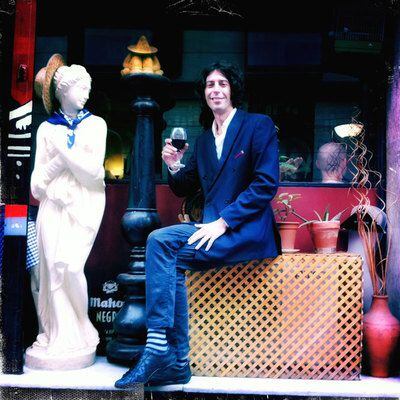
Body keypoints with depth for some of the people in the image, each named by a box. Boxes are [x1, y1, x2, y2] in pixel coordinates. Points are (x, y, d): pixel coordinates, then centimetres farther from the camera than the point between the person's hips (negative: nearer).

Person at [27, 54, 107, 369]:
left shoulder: (96, 124, 10)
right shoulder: (47, 128, 11)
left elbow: (93, 170, -3)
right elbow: (38, 181, 7)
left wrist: (63, 150, -6)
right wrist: (61, 161, -7)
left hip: (85, 202, -1)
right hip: (53, 203, 2)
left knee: (70, 264, -15)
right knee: (53, 266, -9)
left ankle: (76, 334, 2)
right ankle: (60, 337, 3)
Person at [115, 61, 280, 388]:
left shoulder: (259, 125, 0)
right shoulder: (204, 139, 21)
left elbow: (267, 183, -12)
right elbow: (185, 189, 24)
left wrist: (223, 222, -18)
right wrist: (174, 167, 2)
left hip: (248, 231, -6)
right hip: (214, 228, 6)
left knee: (169, 254, -24)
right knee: (159, 239, -21)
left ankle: (160, 348, -15)